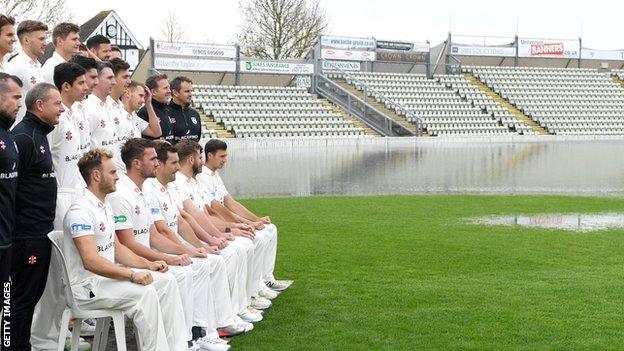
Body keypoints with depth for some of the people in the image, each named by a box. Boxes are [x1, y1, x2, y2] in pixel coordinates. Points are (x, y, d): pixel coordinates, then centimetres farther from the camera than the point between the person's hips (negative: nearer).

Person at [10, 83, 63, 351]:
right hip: (27, 236, -10)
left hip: (40, 232, 10)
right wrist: (15, 229, -20)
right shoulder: (23, 136, -15)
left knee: (33, 293, 15)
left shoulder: (39, 134, 16)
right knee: (23, 296, -1)